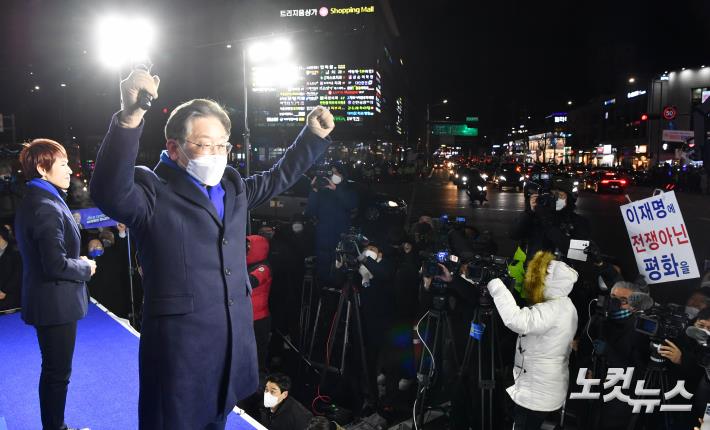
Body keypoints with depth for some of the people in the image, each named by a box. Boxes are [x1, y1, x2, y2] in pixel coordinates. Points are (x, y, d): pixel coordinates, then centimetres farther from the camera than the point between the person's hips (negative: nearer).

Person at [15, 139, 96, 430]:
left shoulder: (32, 201, 10)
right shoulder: (47, 208, -22)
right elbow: (56, 265, -26)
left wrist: (77, 260, 7)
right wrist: (86, 268, -10)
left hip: (47, 301, 10)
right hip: (56, 303, -10)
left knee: (54, 371, 21)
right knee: (57, 374, 4)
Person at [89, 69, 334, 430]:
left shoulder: (232, 186, 9)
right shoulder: (152, 192, -13)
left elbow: (278, 178, 23)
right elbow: (109, 192, -34)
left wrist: (314, 136, 15)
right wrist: (129, 118, -47)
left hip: (234, 343, 7)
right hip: (180, 348, -6)